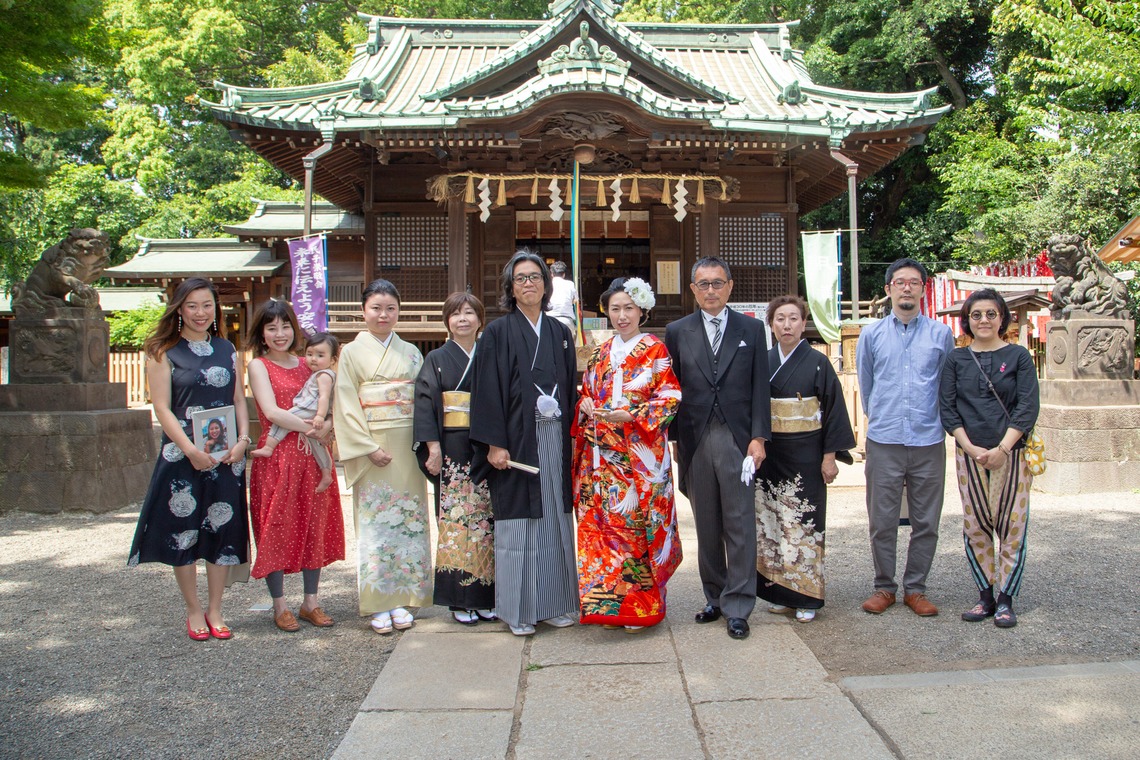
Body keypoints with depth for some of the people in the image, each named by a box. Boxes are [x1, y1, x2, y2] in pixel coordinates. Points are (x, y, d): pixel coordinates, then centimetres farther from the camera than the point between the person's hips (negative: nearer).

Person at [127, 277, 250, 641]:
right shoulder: (164, 352, 0)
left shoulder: (226, 349, 11)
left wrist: (242, 440, -6)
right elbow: (162, 407, -7)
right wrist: (190, 450, -17)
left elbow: (239, 400, 10)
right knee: (184, 532, 4)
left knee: (223, 530, 6)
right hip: (182, 457, -3)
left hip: (227, 456, 3)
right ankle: (194, 611, 19)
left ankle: (215, 610, 19)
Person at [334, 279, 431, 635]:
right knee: (374, 522, 0)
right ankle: (378, 605, 8)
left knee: (408, 518, 4)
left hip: (407, 448, 3)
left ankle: (400, 599, 14)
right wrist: (369, 447, -13)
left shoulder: (411, 353, 11)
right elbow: (347, 407, -4)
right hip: (371, 449, -3)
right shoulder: (352, 352, 2)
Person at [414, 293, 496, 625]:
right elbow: (425, 404, -2)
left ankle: (485, 596, 12)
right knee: (456, 521, -3)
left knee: (486, 520, 3)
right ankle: (460, 600, 5)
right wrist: (433, 448, -11)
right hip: (452, 452, -3)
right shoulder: (437, 359, 4)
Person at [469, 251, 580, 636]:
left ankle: (555, 603, 20)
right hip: (517, 439, -4)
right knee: (518, 521, 1)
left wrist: (571, 437, 7)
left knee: (555, 518, 8)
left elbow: (571, 388, 13)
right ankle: (519, 610, 12)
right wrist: (494, 443, -13)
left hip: (555, 439, 4)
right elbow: (487, 391, -6)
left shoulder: (560, 333, 12)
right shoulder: (498, 333, -1)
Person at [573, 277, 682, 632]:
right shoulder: (600, 354, 15)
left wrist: (629, 416, -17)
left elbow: (669, 399, -6)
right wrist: (586, 405, -3)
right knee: (601, 523, 2)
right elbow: (586, 394, 20)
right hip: (601, 454, 5)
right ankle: (610, 603, 14)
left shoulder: (655, 351, 0)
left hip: (640, 454, -5)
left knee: (636, 523, -5)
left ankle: (640, 605, 8)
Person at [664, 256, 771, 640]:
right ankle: (715, 597, 23)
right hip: (695, 441, 1)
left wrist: (758, 437, -5)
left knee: (740, 526, 0)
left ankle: (737, 607, 9)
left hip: (737, 439, -1)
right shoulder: (677, 332, 8)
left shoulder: (751, 329, 6)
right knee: (707, 526, 10)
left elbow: (759, 387, 3)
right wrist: (675, 440, 4)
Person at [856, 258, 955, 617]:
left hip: (929, 441, 1)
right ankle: (884, 587, 18)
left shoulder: (941, 334, 6)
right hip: (883, 441, 0)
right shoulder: (871, 335, 6)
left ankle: (915, 589, 20)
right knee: (882, 521, 4)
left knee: (926, 523, 6)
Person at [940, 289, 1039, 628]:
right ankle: (985, 597, 16)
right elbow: (947, 408, 3)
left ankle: (1006, 600, 9)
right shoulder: (956, 359, 7)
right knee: (975, 527, 4)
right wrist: (971, 448, -8)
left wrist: (1002, 449, -14)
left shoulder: (1018, 357, 3)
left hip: (1011, 453, -2)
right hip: (969, 454, 2)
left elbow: (1028, 407, -4)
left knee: (1011, 526, -1)